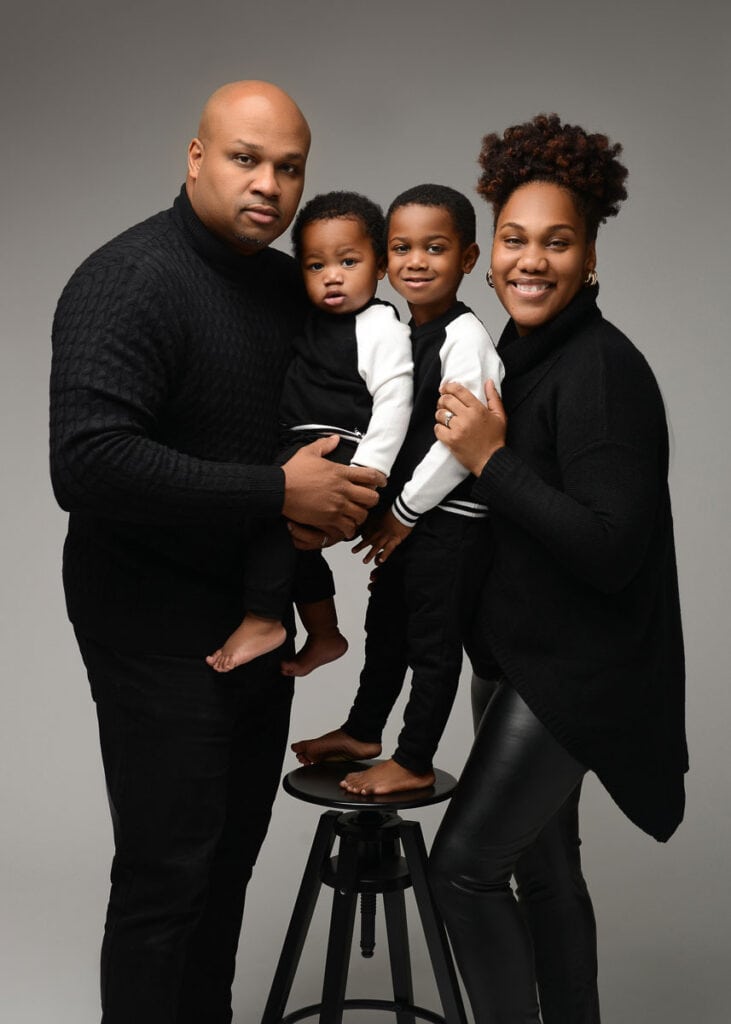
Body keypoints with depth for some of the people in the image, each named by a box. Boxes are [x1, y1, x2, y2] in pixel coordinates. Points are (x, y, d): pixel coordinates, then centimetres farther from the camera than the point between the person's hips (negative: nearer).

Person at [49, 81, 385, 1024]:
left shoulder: (289, 284, 9)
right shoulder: (130, 281, -17)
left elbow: (319, 421, 23)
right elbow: (87, 464, -30)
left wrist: (362, 495, 1)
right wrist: (278, 493, -27)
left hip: (257, 617, 8)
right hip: (158, 627, -8)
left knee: (230, 856, 19)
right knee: (167, 872, 0)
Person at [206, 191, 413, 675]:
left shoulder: (383, 329, -10)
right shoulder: (307, 323, 13)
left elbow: (393, 404, -17)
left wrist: (365, 475, -23)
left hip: (342, 451, -9)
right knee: (294, 537, 20)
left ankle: (262, 621, -20)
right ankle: (325, 635, 39)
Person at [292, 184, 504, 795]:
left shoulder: (466, 337, -18)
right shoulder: (403, 334, 8)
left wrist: (406, 510, -15)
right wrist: (389, 510, 10)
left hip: (448, 517, -8)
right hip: (405, 513, 9)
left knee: (432, 639, 5)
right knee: (386, 625, 21)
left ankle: (415, 763, 19)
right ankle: (363, 732, 39)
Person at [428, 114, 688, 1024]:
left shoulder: (603, 371, -20)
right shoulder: (514, 354, 9)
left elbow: (611, 550, -26)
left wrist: (491, 460, -23)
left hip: (579, 669, -9)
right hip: (532, 657, 9)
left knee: (464, 862, -4)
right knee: (541, 863, 17)